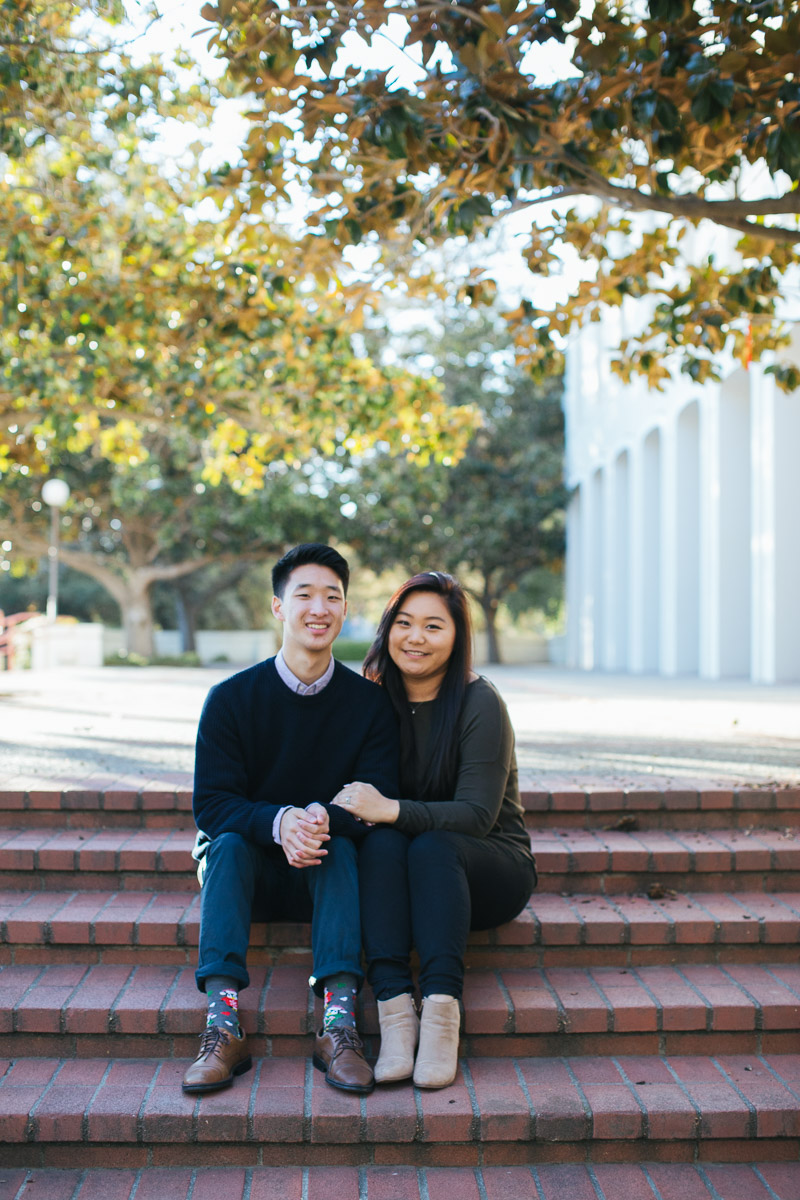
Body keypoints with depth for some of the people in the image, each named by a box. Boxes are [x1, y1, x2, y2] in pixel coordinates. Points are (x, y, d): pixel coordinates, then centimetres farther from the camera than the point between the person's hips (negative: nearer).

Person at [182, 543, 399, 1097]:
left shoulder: (369, 702, -5)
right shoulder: (232, 698, -7)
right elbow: (211, 805, -13)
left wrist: (321, 819, -34)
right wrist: (280, 822, -34)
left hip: (326, 873, 0)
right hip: (250, 870, 0)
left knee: (342, 846, -30)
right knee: (229, 843, -30)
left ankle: (339, 1023, -42)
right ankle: (224, 1025, -42)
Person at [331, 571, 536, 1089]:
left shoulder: (480, 704, -12)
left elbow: (478, 815, -18)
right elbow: (364, 794, 4)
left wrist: (391, 810, -29)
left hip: (492, 867, -3)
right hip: (406, 872, 3)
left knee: (432, 846, -34)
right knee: (380, 842, -30)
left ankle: (442, 1012, -40)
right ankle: (394, 1008, -40)